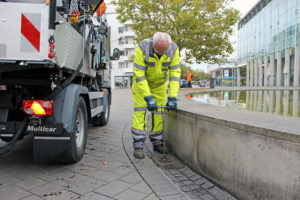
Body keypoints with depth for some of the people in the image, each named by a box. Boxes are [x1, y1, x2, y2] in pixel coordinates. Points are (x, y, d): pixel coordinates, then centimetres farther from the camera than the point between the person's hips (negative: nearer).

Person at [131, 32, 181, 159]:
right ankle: (138, 145, -4)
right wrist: (148, 97, -33)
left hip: (160, 83, 3)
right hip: (141, 81, -2)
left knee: (158, 112, 2)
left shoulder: (174, 49, -23)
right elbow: (139, 74, -29)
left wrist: (172, 97, -26)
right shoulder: (142, 48, -31)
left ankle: (157, 142, 14)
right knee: (140, 110, -10)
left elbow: (175, 73, -20)